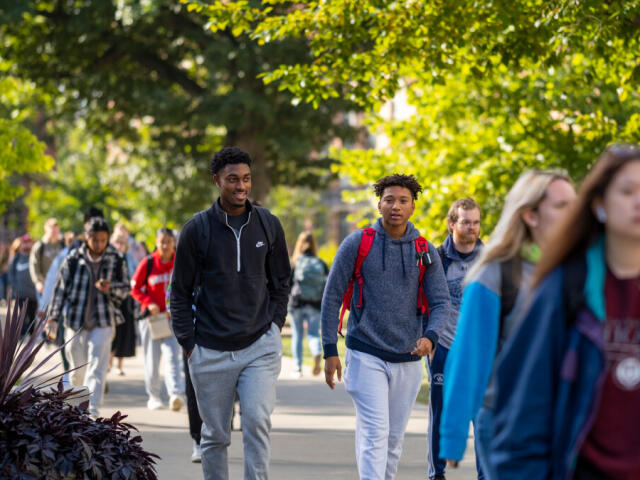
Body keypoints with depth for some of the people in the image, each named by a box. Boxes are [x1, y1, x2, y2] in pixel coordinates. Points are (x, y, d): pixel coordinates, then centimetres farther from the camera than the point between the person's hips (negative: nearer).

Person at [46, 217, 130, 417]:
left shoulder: (116, 260, -1)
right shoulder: (74, 258, -1)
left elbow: (125, 288, 8)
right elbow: (61, 288, 5)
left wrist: (110, 288, -14)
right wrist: (53, 317, 1)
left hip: (103, 321, -1)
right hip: (76, 320, 1)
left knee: (97, 367, -13)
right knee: (78, 369, 9)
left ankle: (92, 409, -16)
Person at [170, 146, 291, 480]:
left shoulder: (268, 225, 4)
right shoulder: (197, 229, -2)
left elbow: (280, 283, 16)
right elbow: (181, 292, 4)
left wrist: (274, 326, 5)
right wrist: (189, 344, -2)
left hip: (260, 346, 0)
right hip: (211, 352, 0)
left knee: (257, 421, -16)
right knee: (215, 435, 8)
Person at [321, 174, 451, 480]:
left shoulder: (425, 251, 5)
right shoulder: (357, 244, -2)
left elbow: (441, 302, 3)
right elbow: (332, 297, 1)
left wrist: (430, 336, -18)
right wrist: (330, 350, -3)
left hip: (408, 360, 3)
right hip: (366, 356, -3)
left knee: (394, 439, 11)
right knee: (375, 433, -14)